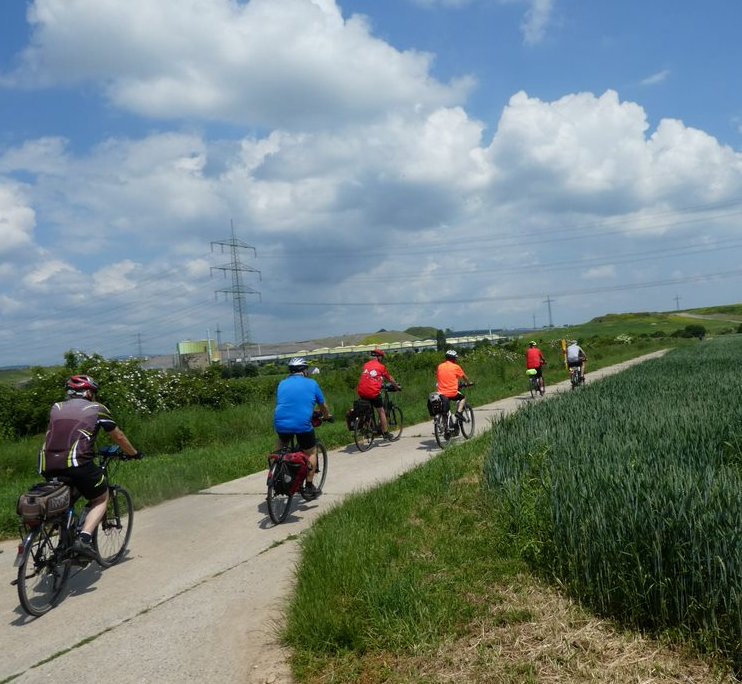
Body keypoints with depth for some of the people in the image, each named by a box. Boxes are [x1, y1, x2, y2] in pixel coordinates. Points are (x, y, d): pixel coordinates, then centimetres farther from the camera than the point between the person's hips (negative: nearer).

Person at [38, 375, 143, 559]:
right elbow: (118, 436, 20)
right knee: (101, 498, 17)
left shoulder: (56, 407, 23)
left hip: (47, 466, 5)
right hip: (76, 462, -5)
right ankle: (84, 538, -5)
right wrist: (134, 453, 37)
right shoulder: (97, 409, 12)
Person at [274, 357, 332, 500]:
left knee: (282, 445, 34)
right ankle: (309, 487, 20)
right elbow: (323, 406, 21)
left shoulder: (282, 384, 16)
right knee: (311, 453, 18)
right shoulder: (311, 384, 9)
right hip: (303, 424, -3)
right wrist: (327, 417, 42)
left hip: (281, 423, 3)